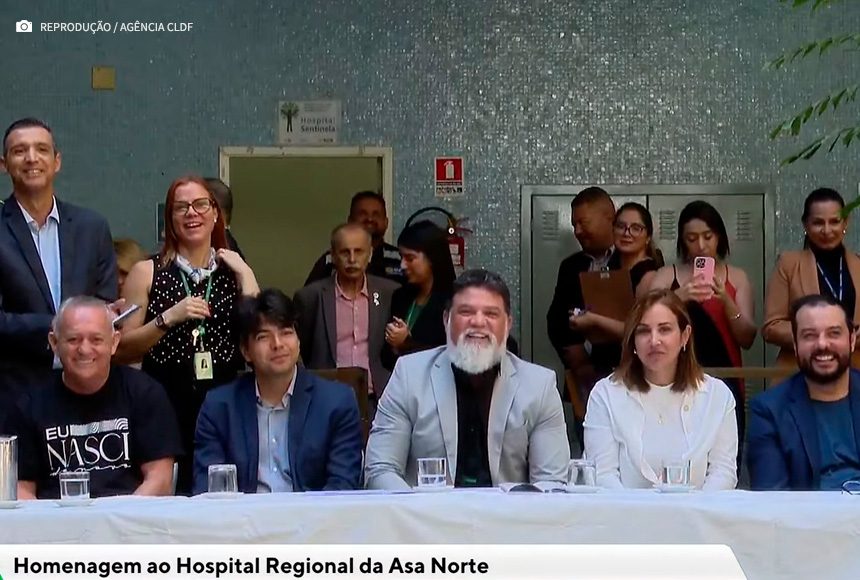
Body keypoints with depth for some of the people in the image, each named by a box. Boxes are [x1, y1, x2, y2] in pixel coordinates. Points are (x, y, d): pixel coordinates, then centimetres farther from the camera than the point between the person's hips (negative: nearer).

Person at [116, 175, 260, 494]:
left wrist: (246, 277, -4)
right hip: (166, 407, -1)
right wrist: (168, 318, -13)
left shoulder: (234, 272, 9)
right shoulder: (146, 273, 4)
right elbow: (122, 351, -1)